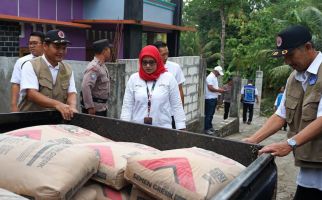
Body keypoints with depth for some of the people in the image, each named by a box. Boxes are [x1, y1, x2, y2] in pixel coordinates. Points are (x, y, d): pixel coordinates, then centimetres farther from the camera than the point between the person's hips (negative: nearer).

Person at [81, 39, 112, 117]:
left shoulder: (103, 66, 12)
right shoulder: (94, 67, -19)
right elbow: (85, 86, -29)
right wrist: (90, 107, -27)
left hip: (102, 107, 10)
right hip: (95, 109, -10)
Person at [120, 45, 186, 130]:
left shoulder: (169, 78, 0)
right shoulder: (133, 79, 5)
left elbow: (177, 106, 1)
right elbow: (127, 107, 6)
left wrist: (181, 129, -2)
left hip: (163, 129, -1)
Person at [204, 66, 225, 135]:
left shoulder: (215, 77, 16)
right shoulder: (210, 77, -16)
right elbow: (210, 88, -22)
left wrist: (219, 89, 7)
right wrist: (219, 90, -14)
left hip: (214, 98, 10)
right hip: (210, 98, -10)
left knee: (211, 114, 15)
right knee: (208, 114, -6)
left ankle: (210, 127, 23)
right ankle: (206, 129, -2)